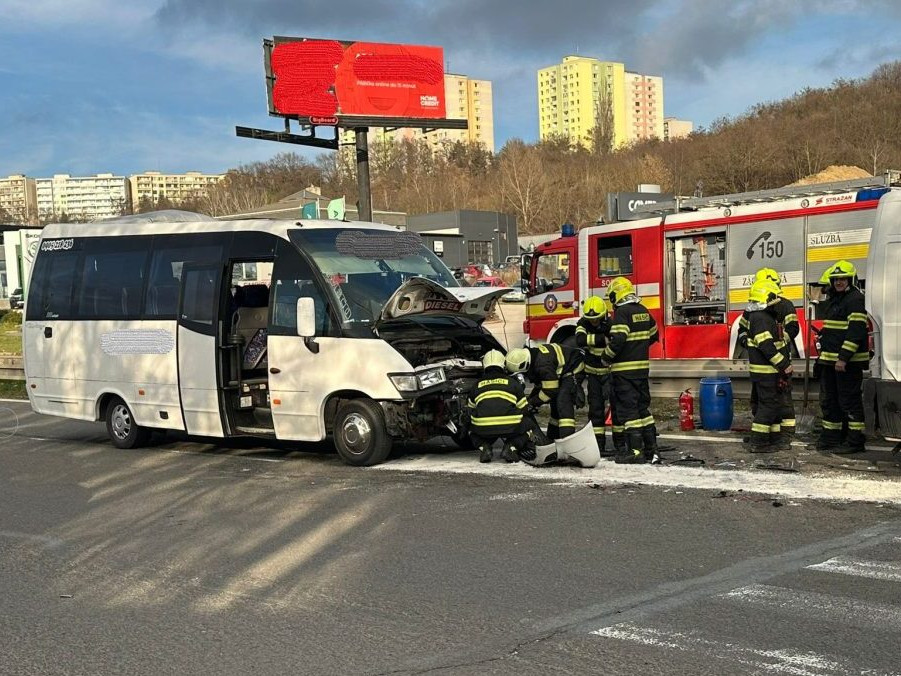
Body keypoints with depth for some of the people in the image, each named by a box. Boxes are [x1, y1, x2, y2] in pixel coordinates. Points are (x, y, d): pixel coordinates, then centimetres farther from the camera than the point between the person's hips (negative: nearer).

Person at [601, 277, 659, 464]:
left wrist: (606, 357, -8)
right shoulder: (643, 311, 11)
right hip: (643, 367, 8)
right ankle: (651, 449, 14)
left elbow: (617, 340, -22)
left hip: (624, 369, -8)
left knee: (627, 409, -5)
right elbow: (653, 335, 22)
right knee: (643, 407, 13)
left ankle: (635, 450, -7)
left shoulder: (622, 312, -13)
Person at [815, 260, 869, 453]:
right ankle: (831, 437, 24)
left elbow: (856, 331, -21)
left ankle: (855, 441, 0)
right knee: (828, 400, 15)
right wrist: (823, 355, 24)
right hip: (830, 360, 10)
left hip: (848, 362, -10)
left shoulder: (855, 300, -12)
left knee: (849, 401, -6)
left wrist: (844, 358, -25)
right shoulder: (835, 300, 19)